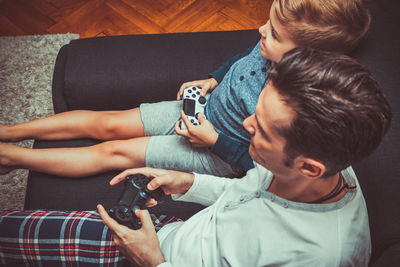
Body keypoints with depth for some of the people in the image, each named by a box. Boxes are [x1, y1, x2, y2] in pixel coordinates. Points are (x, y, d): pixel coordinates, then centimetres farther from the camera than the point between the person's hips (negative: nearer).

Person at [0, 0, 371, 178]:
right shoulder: (270, 47, -12)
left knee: (113, 151, -5)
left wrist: (215, 140, -24)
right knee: (104, 122, 4)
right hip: (201, 111, 7)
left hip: (218, 155, -6)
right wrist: (212, 80, -2)